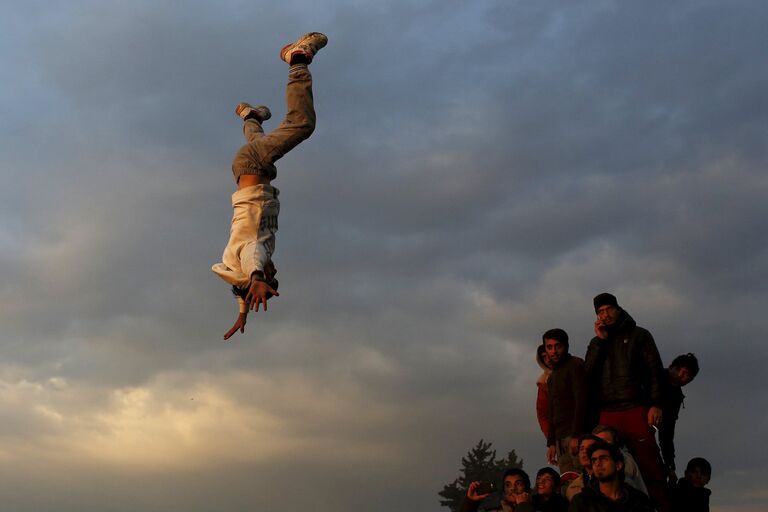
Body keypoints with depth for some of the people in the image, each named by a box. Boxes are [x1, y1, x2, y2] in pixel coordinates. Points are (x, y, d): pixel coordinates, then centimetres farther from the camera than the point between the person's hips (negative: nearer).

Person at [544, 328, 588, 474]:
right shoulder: (552, 376, 24)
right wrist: (551, 443, 18)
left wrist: (576, 436, -19)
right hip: (561, 439, 7)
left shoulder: (575, 365, -1)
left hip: (576, 435, -7)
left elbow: (581, 402, -12)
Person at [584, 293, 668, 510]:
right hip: (606, 415, 3)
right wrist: (601, 340, 1)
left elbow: (655, 370, 4)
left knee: (650, 468, -11)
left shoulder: (638, 335, 13)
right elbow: (588, 374, 5)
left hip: (636, 411, -3)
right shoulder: (596, 343, 21)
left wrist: (656, 404, -8)